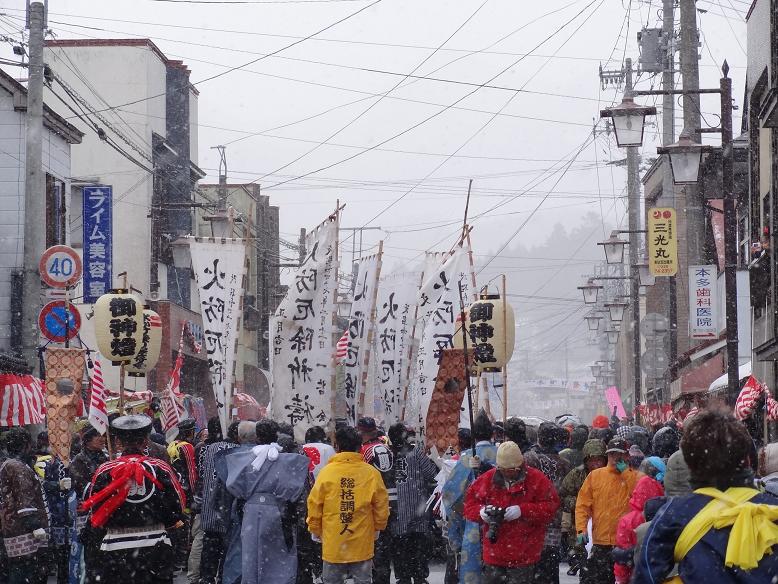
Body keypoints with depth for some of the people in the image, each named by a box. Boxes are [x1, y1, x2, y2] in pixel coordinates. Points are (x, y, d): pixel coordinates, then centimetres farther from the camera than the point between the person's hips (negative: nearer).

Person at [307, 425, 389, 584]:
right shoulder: (371, 473, -7)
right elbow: (381, 506, 0)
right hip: (363, 542, 1)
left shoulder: (327, 472, -9)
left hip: (333, 542, 0)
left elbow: (314, 505, -3)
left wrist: (315, 529, 13)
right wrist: (378, 528, 18)